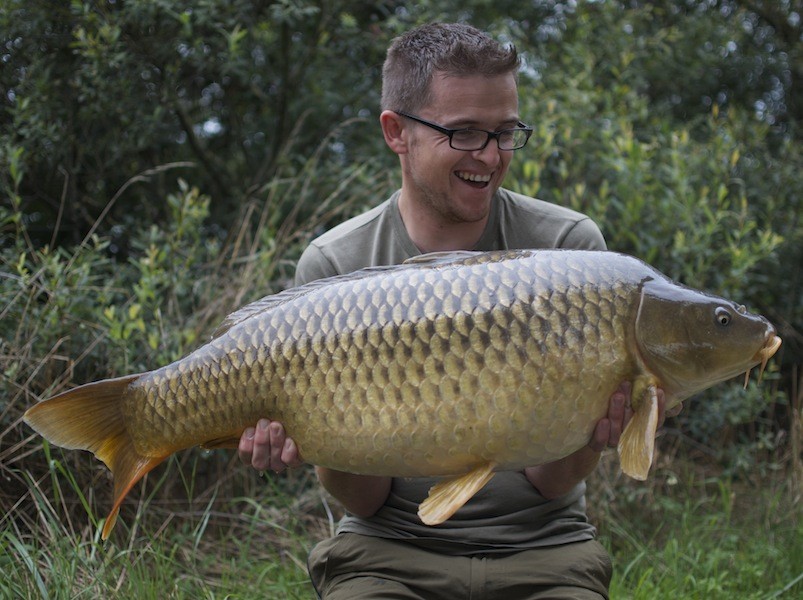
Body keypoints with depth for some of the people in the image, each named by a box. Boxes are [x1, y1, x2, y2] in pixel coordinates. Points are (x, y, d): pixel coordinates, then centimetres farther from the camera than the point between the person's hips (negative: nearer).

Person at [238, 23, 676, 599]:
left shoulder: (569, 245, -4)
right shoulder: (333, 266, -3)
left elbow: (550, 483, -6)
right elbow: (367, 500, -4)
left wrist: (586, 439, -27)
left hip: (541, 548, 1)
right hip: (391, 548, 0)